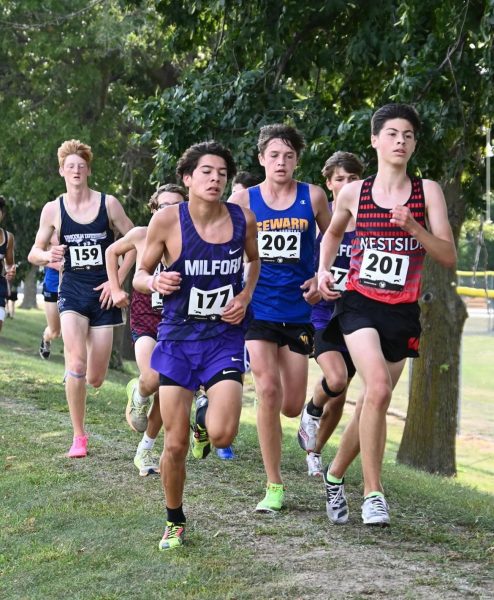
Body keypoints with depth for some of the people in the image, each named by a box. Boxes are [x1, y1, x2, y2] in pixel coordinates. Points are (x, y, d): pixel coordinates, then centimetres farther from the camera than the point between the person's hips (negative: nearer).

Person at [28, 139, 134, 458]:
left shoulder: (108, 203, -2)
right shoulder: (53, 210, 1)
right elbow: (34, 252, 7)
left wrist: (117, 280, -5)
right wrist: (48, 256, -16)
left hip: (104, 293, 0)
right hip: (72, 290, 0)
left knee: (96, 378, 3)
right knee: (76, 364, -21)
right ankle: (79, 437, -8)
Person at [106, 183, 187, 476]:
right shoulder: (142, 235, -4)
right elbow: (112, 251, 16)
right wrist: (116, 289, 11)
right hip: (145, 321, -2)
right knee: (153, 380, -26)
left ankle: (145, 450, 24)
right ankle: (137, 394, 12)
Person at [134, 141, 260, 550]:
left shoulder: (244, 220, -5)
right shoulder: (167, 221, -10)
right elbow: (141, 274, 1)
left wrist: (246, 296, -1)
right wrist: (156, 282, -21)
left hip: (225, 337, 0)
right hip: (178, 338, 0)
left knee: (222, 435, -18)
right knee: (176, 444, 1)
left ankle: (208, 419, 20)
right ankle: (175, 521, 26)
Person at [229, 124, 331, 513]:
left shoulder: (313, 197, 0)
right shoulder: (244, 200, -2)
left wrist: (322, 278, 0)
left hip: (297, 309, 1)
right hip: (257, 308, -1)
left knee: (292, 407, 2)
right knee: (268, 388, -18)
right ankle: (274, 486, -7)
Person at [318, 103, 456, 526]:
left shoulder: (427, 191, -1)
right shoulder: (354, 193, 2)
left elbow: (449, 257, -6)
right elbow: (333, 233, 24)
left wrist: (414, 228, -20)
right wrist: (323, 269, 7)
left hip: (402, 313, 2)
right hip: (359, 304, -2)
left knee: (371, 403, 8)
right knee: (378, 386, -24)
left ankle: (334, 475, 33)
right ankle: (373, 492, -17)